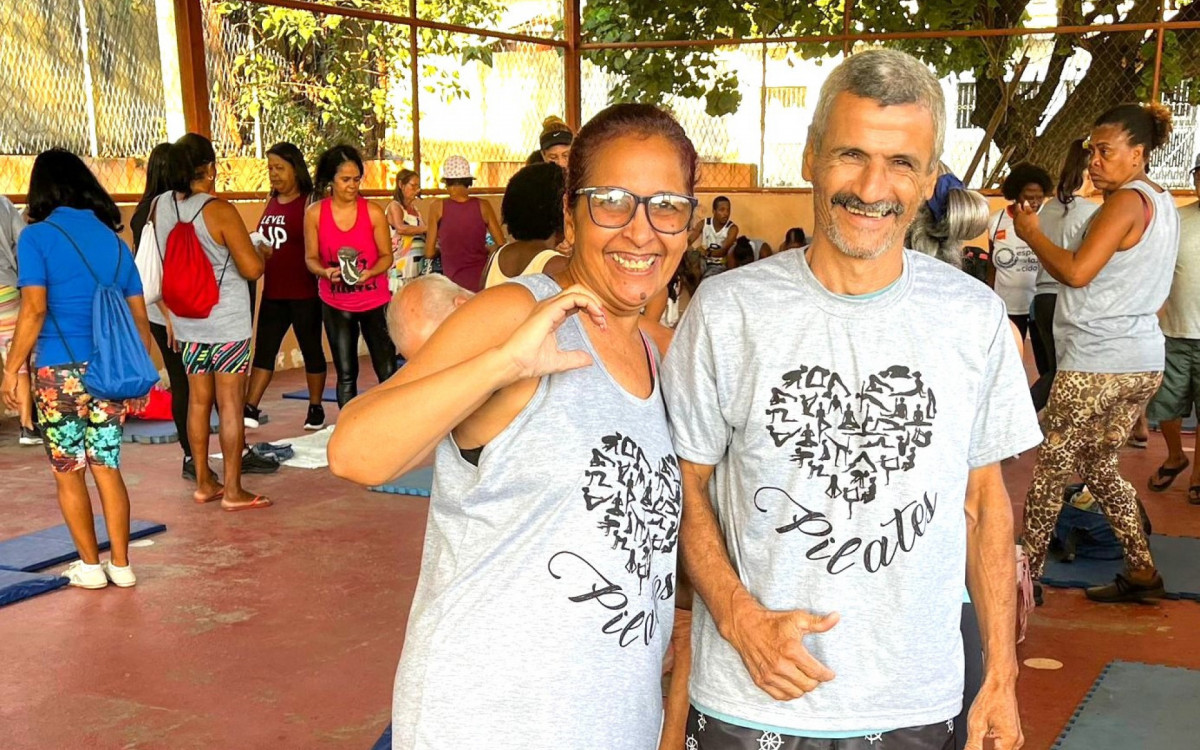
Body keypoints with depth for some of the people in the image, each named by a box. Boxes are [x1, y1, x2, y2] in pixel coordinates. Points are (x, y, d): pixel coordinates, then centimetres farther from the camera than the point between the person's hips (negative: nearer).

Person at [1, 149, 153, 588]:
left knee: (67, 472, 9)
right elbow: (139, 317, 10)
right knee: (107, 467, 11)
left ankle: (90, 566, 15)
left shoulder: (37, 236, -4)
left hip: (61, 371, -4)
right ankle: (120, 565, 14)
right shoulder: (113, 238, 10)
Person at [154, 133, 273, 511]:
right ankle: (233, 491, 5)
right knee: (230, 404, 0)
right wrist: (262, 252, 1)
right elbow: (251, 268, -17)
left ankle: (204, 483, 23)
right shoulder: (219, 210, -16)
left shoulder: (159, 207, 1)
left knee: (198, 400, 14)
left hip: (187, 323, 6)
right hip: (227, 323, -6)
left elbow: (162, 267, 12)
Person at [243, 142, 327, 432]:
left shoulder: (309, 203, -9)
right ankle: (250, 409, 3)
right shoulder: (271, 203, 12)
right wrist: (258, 251, 2)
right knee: (263, 349, 3)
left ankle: (316, 408, 19)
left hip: (305, 293, -6)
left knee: (311, 349, 7)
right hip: (273, 293, 7)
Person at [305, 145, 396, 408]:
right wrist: (325, 272, -21)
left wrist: (369, 272, -22)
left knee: (388, 371, -4)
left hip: (375, 300, -1)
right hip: (336, 305, 1)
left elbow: (386, 255, -1)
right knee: (345, 374, 8)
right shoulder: (315, 213, -3)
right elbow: (311, 258, 1)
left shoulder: (373, 212, -6)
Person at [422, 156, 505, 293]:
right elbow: (502, 246, 3)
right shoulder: (483, 206, 0)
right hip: (482, 280, 1)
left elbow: (429, 253, 2)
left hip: (455, 282, -1)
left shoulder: (438, 207, -2)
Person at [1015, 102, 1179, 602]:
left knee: (1049, 472, 1)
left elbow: (1076, 272, -21)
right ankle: (1142, 571, 19)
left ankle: (1027, 576, 9)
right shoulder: (1163, 204, 16)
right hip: (1145, 363, 10)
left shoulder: (1127, 202, -13)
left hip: (1096, 364, -9)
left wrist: (1031, 233, -8)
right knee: (1100, 467, 19)